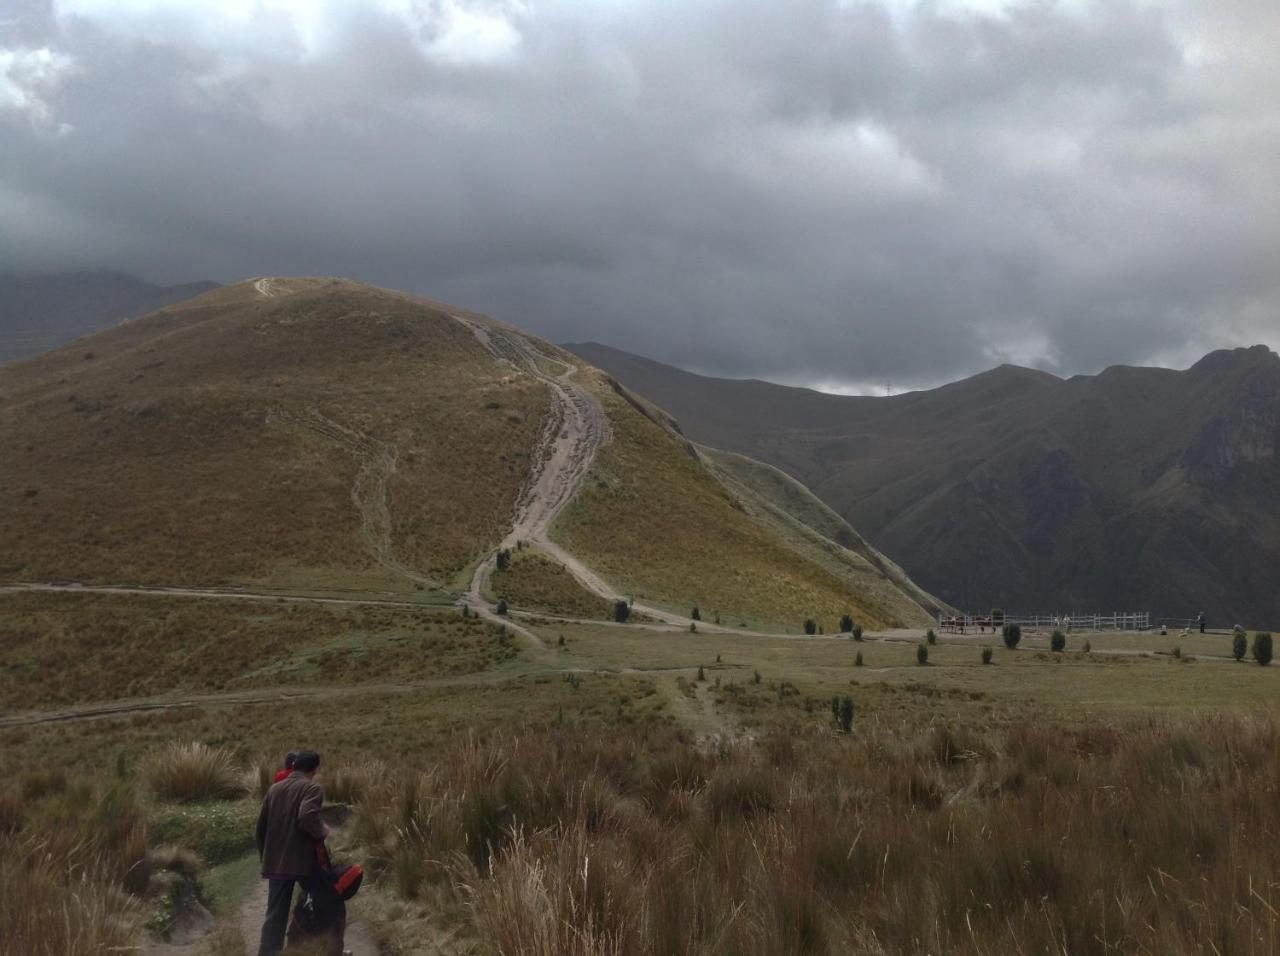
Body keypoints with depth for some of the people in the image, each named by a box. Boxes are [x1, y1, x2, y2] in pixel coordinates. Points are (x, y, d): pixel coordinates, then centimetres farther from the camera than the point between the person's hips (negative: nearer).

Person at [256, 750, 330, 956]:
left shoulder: (274, 789, 12)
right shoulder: (312, 788, -8)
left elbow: (261, 826, 15)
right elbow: (307, 817, -26)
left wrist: (265, 857, 24)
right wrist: (322, 831, -7)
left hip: (275, 862, 5)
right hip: (303, 861, -5)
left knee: (275, 916, 6)